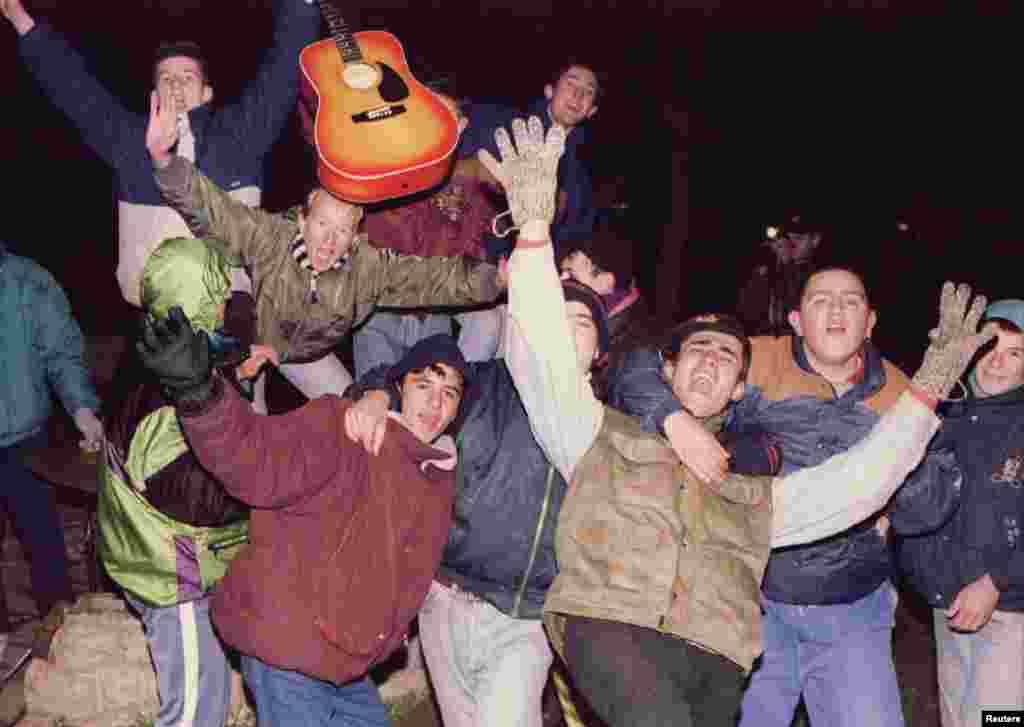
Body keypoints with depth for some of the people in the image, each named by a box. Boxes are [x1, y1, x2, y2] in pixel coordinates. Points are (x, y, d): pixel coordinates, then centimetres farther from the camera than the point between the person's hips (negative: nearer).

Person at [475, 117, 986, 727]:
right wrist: (535, 225, 1)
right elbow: (542, 349, 10)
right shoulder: (603, 436, 21)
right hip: (610, 625, -3)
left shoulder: (753, 497, 29)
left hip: (711, 663, 4)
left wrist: (930, 383, 20)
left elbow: (858, 482, 21)